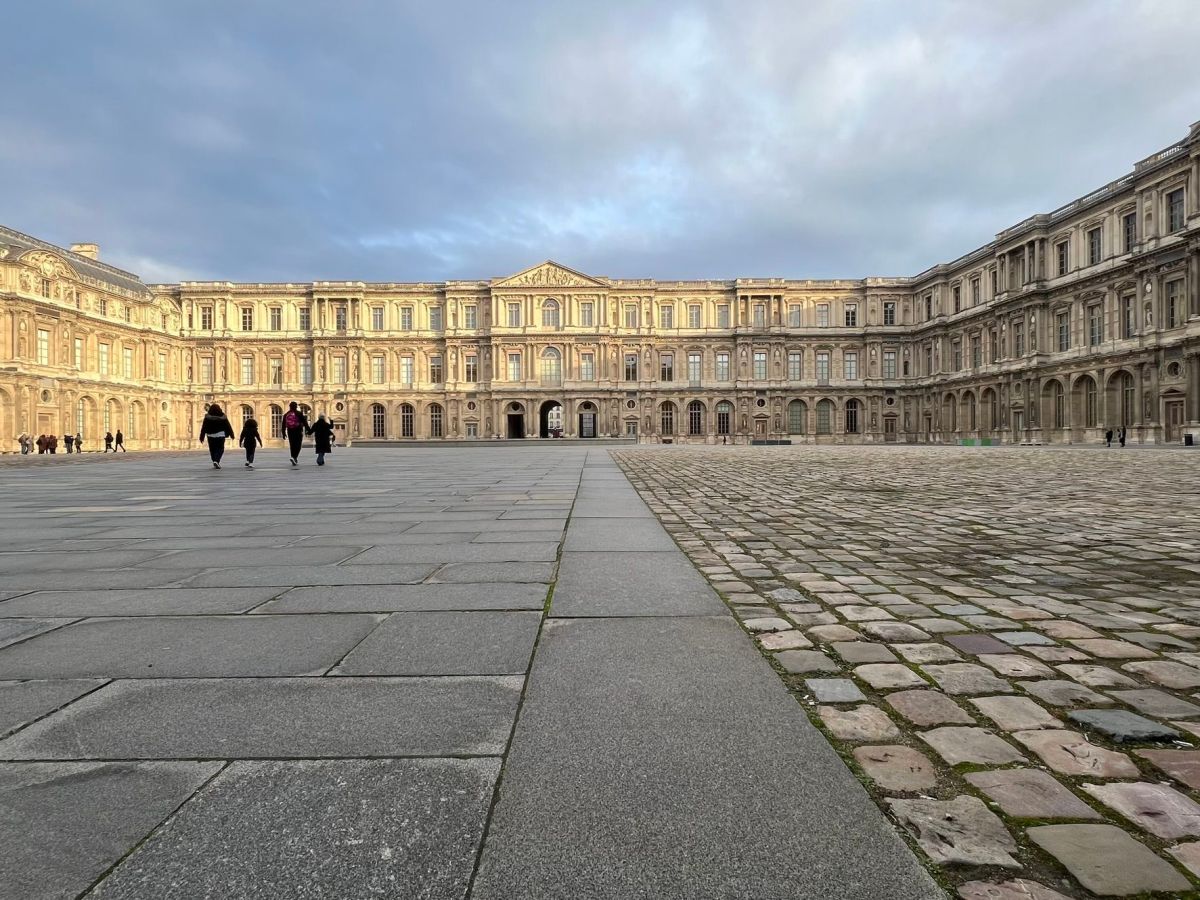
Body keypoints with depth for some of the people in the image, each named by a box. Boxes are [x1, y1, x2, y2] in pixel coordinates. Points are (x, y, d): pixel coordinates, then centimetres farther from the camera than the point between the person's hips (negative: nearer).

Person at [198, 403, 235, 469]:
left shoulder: (207, 417, -2)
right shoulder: (222, 417, -2)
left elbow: (203, 427, -2)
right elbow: (228, 426, 3)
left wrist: (202, 437, 2)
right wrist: (231, 434, 12)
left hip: (210, 436, 1)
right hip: (220, 435, -1)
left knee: (212, 450, 12)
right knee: (220, 449, 2)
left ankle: (215, 463, 16)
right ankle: (216, 461, -19)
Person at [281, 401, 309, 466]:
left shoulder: (286, 414, 7)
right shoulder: (299, 414, -5)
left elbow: (284, 425, 9)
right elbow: (304, 422, -6)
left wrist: (284, 433, 16)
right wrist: (308, 430, 1)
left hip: (290, 432, 4)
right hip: (298, 431, -4)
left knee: (292, 446, 11)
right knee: (298, 445, -2)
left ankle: (294, 459, 14)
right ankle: (294, 457, -22)